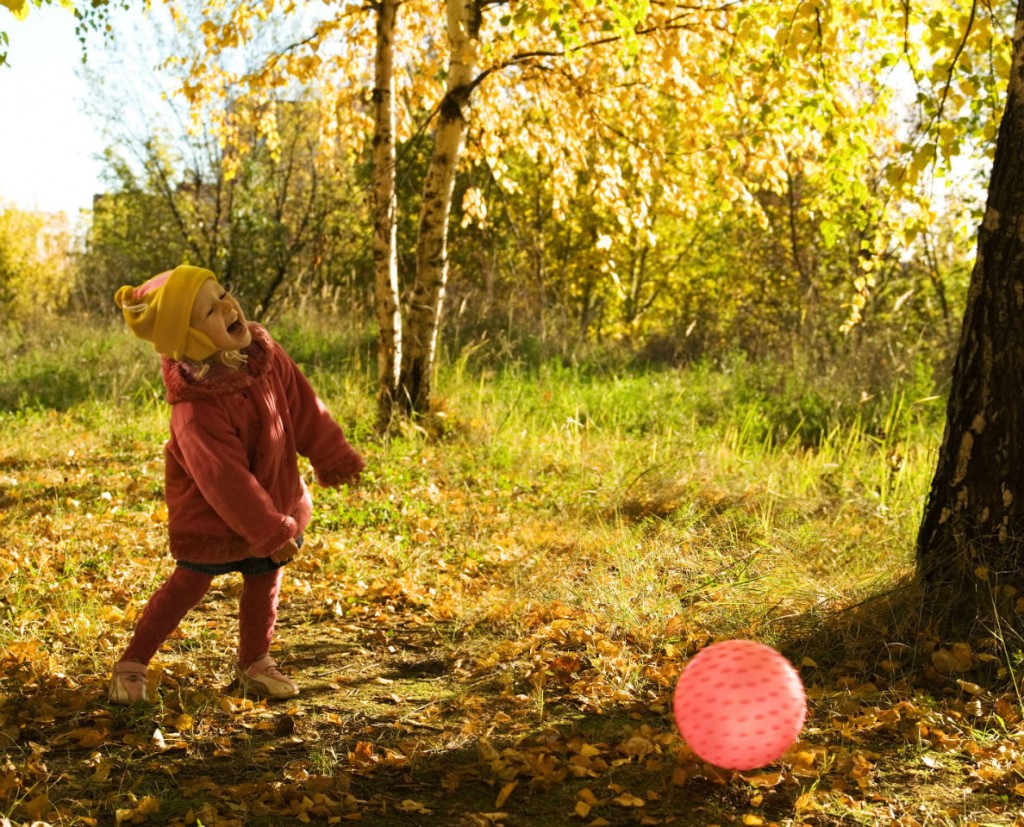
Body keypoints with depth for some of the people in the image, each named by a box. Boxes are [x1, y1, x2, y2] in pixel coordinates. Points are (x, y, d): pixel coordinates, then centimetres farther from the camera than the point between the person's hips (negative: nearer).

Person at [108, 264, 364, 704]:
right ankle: (132, 663, 25)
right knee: (188, 585, 7)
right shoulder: (195, 412, -35)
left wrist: (335, 457, 8)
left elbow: (304, 408, -1)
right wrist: (272, 532, -23)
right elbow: (227, 479, -29)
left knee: (264, 583, 18)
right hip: (212, 515, -6)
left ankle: (254, 661, 37)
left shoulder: (265, 355, -15)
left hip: (273, 498, 6)